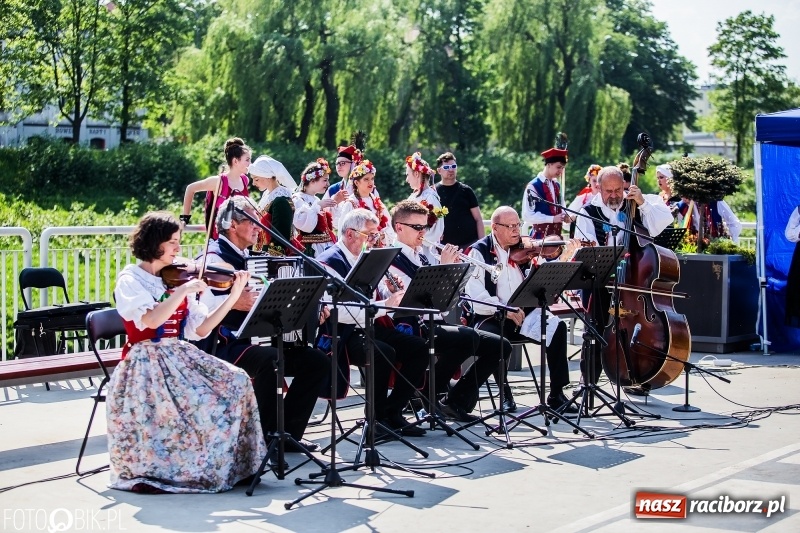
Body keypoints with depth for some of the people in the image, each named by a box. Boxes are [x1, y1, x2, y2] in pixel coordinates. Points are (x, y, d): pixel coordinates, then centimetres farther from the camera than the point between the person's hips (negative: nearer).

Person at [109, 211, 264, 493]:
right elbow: (151, 320, -23)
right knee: (198, 400, -31)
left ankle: (231, 464, -9)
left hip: (181, 358, 6)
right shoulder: (130, 281, -3)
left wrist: (234, 295, 1)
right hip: (146, 364, -6)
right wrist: (183, 290, -23)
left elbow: (201, 329, 6)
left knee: (236, 382, -17)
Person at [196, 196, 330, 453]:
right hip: (225, 344, -8)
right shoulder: (216, 257, -8)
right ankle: (265, 436, -22)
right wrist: (234, 302, -35)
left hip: (259, 339, 9)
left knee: (319, 361, -5)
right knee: (269, 359, -37)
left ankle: (288, 432, -1)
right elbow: (202, 303, -23)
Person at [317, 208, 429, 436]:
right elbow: (340, 312, -25)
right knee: (385, 353, -33)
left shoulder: (363, 259, 15)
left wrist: (395, 295, -4)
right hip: (340, 334, -9)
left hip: (367, 327, 9)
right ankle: (378, 417, -14)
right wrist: (384, 305, -27)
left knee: (419, 348, -5)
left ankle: (393, 411, 0)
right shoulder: (331, 261, -14)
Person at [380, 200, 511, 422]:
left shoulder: (426, 255, 15)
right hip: (414, 328, -8)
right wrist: (443, 266, -18)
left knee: (500, 346, 0)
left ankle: (457, 401, 4)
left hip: (438, 323, 8)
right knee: (469, 337, -32)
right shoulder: (393, 260, -8)